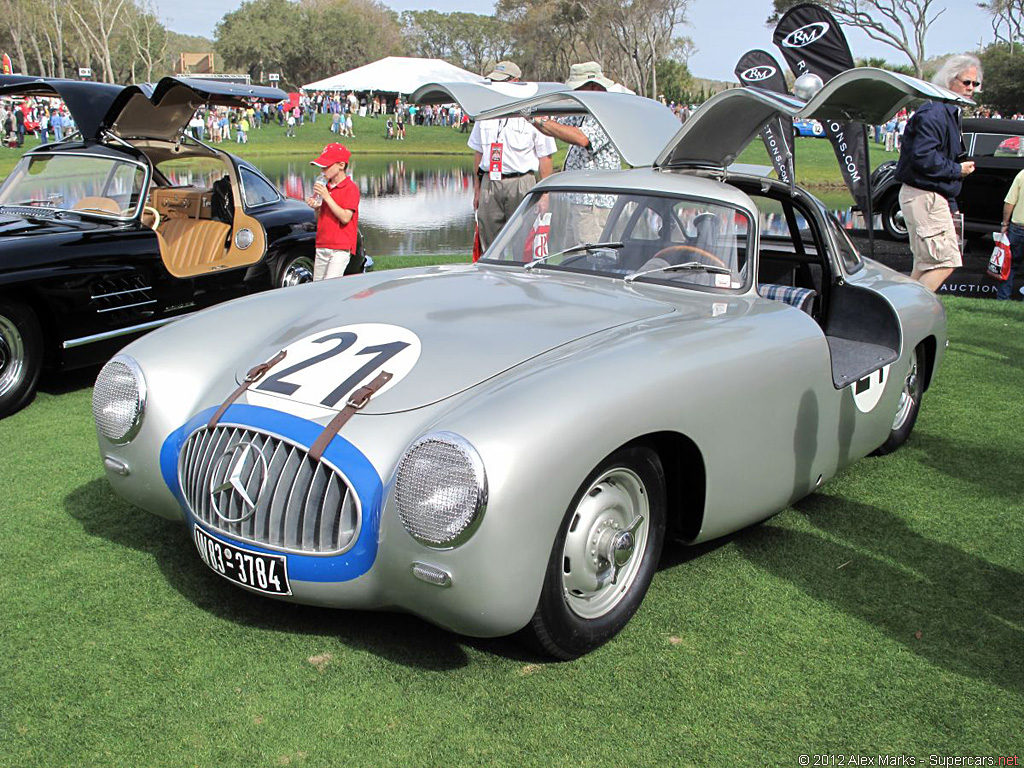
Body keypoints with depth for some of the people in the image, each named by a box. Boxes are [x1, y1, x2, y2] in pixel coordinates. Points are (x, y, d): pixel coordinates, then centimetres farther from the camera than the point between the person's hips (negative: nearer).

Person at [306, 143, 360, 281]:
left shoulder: (351, 188, -8)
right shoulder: (325, 186, 15)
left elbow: (345, 218, -18)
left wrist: (327, 196, -18)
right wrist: (316, 207, 1)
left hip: (340, 248, -8)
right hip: (322, 246, 8)